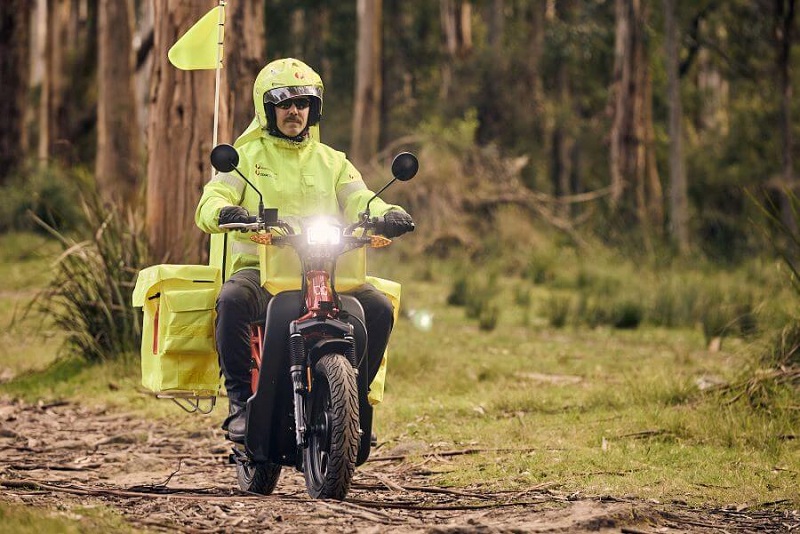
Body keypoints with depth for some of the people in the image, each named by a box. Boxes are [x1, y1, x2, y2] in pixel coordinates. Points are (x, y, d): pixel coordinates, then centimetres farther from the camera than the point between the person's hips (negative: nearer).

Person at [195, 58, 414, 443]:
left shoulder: (333, 162, 21)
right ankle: (241, 401, -25)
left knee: (379, 309, -23)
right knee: (233, 301, -36)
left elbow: (359, 201, 6)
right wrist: (224, 212, -28)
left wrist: (386, 215, -18)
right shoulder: (247, 155, 12)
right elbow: (210, 201, -2)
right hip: (259, 269, -2)